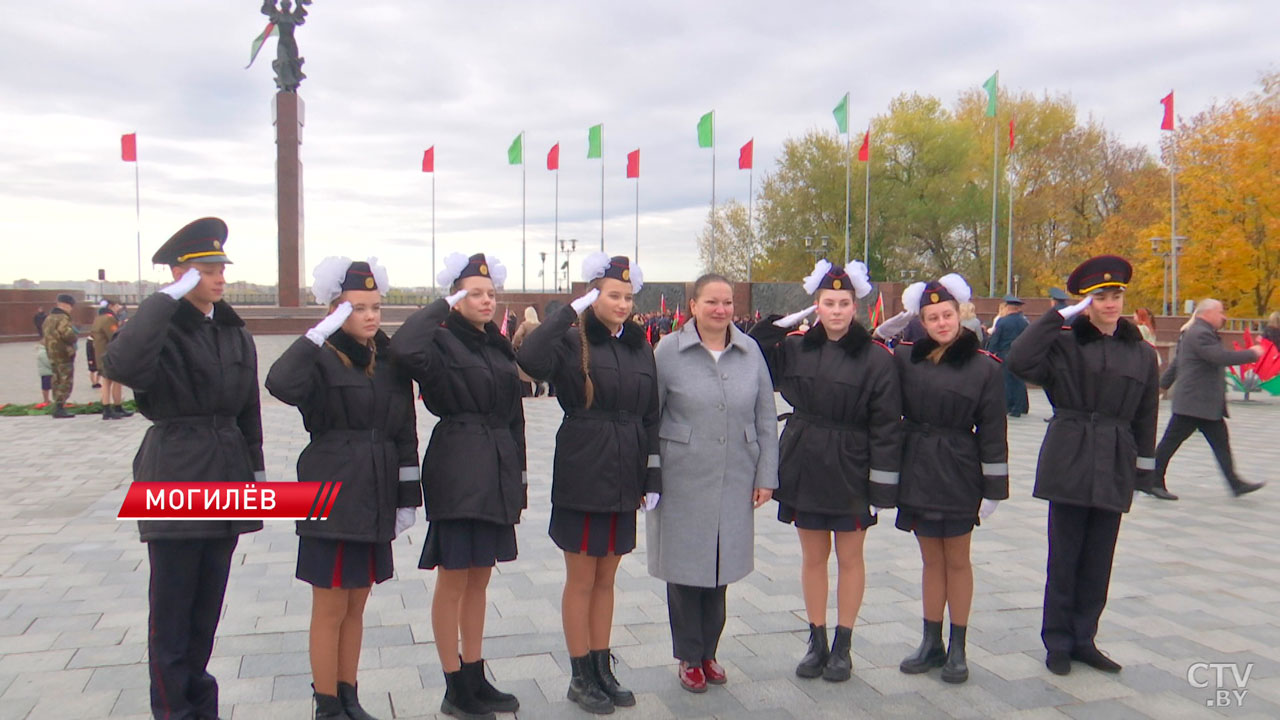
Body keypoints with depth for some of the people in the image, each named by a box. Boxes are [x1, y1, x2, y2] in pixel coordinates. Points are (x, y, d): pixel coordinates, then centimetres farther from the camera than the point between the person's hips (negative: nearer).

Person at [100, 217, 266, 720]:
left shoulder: (236, 334, 10)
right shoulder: (161, 329, -8)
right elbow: (121, 366, -32)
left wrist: (256, 470, 16)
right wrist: (167, 299, -27)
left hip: (226, 483, 6)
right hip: (175, 480, -5)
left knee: (207, 607, 15)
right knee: (172, 610, 4)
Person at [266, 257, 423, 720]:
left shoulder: (390, 361, 7)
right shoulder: (322, 359, -8)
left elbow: (405, 436, 9)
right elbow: (281, 385, -32)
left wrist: (407, 499, 7)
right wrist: (320, 333, -26)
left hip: (376, 499, 5)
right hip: (333, 497, -5)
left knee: (356, 605, 16)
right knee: (330, 608, 5)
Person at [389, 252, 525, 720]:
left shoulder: (499, 347, 14)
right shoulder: (442, 343, -7)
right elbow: (404, 349, -32)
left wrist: (518, 477, 15)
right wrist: (441, 307, -17)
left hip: (497, 472, 7)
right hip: (458, 472, -7)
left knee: (479, 579, 15)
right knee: (454, 580, 3)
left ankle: (476, 678, 27)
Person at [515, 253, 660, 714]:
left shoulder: (640, 347, 7)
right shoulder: (573, 342, -8)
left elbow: (651, 416, 9)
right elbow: (530, 361, -30)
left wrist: (653, 478, 5)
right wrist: (572, 311, -23)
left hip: (624, 479, 5)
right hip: (582, 477, -5)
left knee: (606, 578, 16)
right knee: (581, 580, 7)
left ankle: (602, 670, 28)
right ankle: (581, 677, 20)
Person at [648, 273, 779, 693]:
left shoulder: (750, 351, 3)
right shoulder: (669, 351, -5)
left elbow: (766, 418, 7)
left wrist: (766, 476, 5)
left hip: (734, 482, 3)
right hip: (683, 482, -3)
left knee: (721, 566, 12)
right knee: (685, 567, 6)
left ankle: (709, 652, 31)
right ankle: (689, 658, 24)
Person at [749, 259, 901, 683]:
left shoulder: (875, 358, -8)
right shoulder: (795, 349, 2)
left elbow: (886, 426, -8)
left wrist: (881, 486, -11)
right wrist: (780, 324, -1)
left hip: (850, 470, -3)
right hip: (804, 468, 3)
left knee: (849, 557, 9)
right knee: (813, 556, 12)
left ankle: (842, 646, 23)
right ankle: (817, 642, 25)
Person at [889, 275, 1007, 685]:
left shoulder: (984, 367, -6)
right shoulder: (905, 357, 1)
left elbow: (992, 432, -5)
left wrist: (994, 488, -6)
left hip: (959, 474, -3)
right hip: (916, 470, 3)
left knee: (956, 559, 9)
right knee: (931, 559, 13)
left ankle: (958, 648, 21)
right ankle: (931, 643, 24)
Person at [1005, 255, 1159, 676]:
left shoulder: (1142, 354, 9)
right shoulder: (1064, 345, -3)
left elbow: (1145, 417, 12)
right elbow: (1019, 362, -22)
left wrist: (1144, 466, 9)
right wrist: (1059, 316, -16)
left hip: (1115, 467, 3)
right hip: (1068, 463, -3)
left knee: (1099, 559, 10)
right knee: (1064, 557, 4)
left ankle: (1083, 638, 24)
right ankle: (1058, 642, 16)